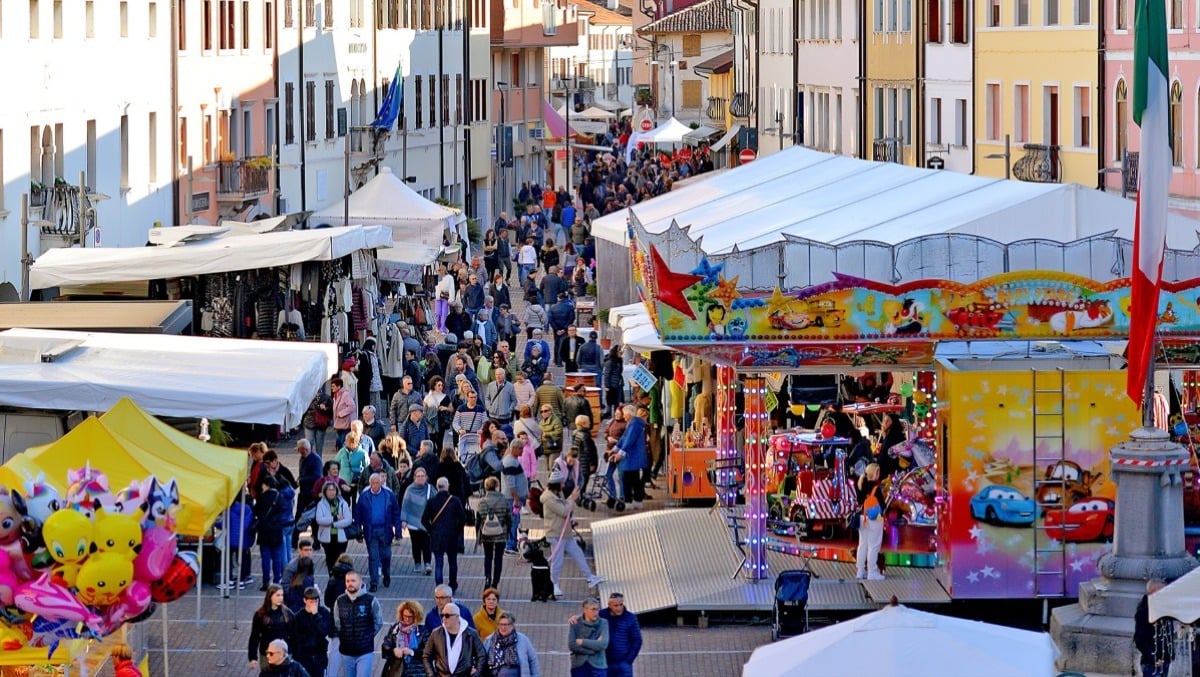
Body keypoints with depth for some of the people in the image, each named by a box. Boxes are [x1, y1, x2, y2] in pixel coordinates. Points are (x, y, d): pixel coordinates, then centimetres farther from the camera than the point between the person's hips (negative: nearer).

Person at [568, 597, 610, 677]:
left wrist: (583, 642, -10)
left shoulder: (603, 623, 1)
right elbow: (571, 645, -10)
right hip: (579, 667, 0)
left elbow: (604, 644, -11)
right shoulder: (575, 624, 0)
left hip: (598, 666, 0)